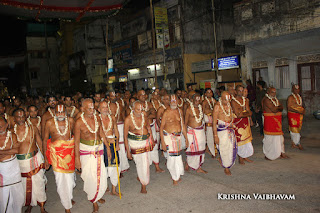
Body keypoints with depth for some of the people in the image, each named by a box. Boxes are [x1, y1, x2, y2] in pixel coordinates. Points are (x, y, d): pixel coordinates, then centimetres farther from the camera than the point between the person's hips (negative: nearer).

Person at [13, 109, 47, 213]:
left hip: (35, 159, 0)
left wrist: (42, 158, 3)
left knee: (38, 183, 3)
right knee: (25, 184, 11)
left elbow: (40, 143, 5)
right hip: (20, 161, 0)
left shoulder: (32, 128, -2)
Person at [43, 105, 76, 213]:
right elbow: (45, 140, 0)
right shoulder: (49, 123, -7)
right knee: (61, 179, -2)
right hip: (56, 153, -2)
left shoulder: (71, 120, -2)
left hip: (70, 152, 2)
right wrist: (45, 158, 1)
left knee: (69, 176, 14)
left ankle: (69, 197, 42)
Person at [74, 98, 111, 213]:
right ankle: (94, 201, 17)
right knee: (90, 176, -1)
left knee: (101, 174, 8)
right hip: (86, 151, -4)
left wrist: (108, 147, 13)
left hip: (98, 149, 4)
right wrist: (77, 158, -10)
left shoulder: (97, 119, 1)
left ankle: (97, 196, 32)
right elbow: (76, 141, -9)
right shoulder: (79, 122, -12)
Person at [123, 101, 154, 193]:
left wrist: (152, 139, 16)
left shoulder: (144, 114, -4)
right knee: (141, 163, -2)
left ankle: (140, 176, 41)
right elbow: (125, 136, -9)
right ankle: (143, 185, 15)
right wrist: (128, 151, -9)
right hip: (135, 143, -4)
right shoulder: (128, 119, -16)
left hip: (146, 141, 4)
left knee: (146, 162, 11)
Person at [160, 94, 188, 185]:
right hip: (168, 136, -4)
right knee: (171, 156, -3)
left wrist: (186, 138, 13)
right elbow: (161, 128, -8)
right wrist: (162, 142, -12)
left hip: (178, 136, 4)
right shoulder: (166, 113, -9)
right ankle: (175, 177, 15)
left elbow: (183, 125, 13)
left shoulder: (179, 111, 5)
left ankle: (176, 175, 25)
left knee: (178, 155, 4)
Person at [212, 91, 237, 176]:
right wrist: (215, 135, -15)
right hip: (221, 130, -6)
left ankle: (221, 159, 31)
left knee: (232, 147, 4)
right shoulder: (217, 106, -12)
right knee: (224, 149, 1)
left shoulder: (229, 105, 8)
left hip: (230, 129, 6)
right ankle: (226, 168, 20)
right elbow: (214, 122, -12)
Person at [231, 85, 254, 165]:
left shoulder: (245, 100, 9)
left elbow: (249, 112, 3)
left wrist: (242, 113, -16)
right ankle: (240, 158, 11)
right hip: (238, 122, -6)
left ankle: (245, 156, 22)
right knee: (240, 139, -2)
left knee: (247, 138, 9)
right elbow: (237, 114, -16)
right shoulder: (233, 101, -11)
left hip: (245, 121, 6)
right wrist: (247, 113, -9)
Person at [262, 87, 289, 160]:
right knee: (270, 138, -2)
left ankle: (281, 153, 22)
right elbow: (273, 110, -21)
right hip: (269, 121, -8)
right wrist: (278, 107, -2)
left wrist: (276, 108, -13)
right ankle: (267, 155, 9)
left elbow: (281, 108, 6)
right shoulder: (266, 100, -13)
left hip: (277, 120, 8)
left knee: (279, 137, 11)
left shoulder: (275, 99, 16)